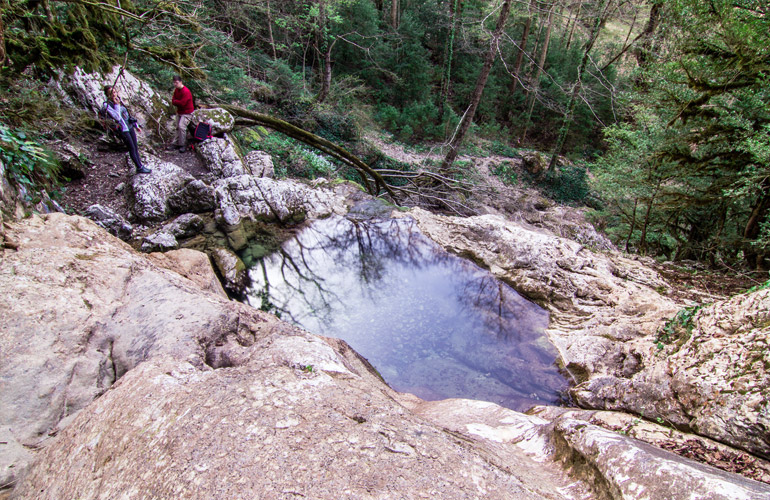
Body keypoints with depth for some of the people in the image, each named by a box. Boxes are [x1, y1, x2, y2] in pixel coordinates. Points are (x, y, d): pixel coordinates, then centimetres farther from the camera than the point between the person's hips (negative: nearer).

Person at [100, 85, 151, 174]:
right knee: (132, 148, -1)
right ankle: (139, 168, 8)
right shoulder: (106, 105, -14)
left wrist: (136, 125, 21)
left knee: (136, 147, 11)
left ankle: (140, 165, 21)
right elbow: (117, 117, -24)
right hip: (122, 129, -7)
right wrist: (116, 105, -24)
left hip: (130, 126, 7)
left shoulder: (119, 101, 7)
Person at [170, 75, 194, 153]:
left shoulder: (186, 92, -23)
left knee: (181, 127, -19)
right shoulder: (176, 90, 5)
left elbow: (182, 103, -27)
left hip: (187, 112, -9)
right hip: (179, 112, 9)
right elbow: (173, 101, 5)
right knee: (178, 127, 12)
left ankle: (183, 145, -10)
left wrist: (175, 101, -10)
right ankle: (177, 144, 22)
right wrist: (178, 103, -16)